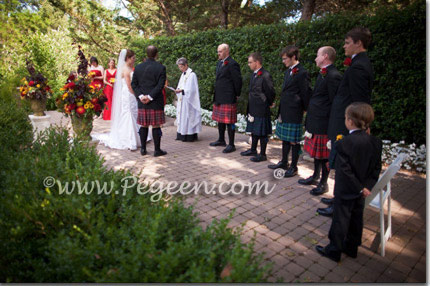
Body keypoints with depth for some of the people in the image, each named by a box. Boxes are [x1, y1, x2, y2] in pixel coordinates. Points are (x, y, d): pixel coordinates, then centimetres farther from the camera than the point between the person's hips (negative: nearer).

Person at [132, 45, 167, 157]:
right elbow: (160, 85, -13)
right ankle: (157, 150, 9)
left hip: (142, 102, 4)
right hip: (156, 102, -4)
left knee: (143, 125, 11)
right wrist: (150, 97, -12)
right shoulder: (161, 68, -6)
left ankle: (143, 149, 18)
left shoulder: (138, 67, 6)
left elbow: (134, 84, 3)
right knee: (156, 126, 2)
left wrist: (141, 96, -3)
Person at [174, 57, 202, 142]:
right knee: (182, 116, 9)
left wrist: (181, 90, -26)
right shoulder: (183, 74, 14)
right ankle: (182, 135, 15)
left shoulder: (192, 74, -12)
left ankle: (190, 136, 1)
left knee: (188, 116, -6)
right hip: (182, 100, 9)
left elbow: (191, 89, -17)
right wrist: (178, 90, -4)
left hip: (188, 100, -9)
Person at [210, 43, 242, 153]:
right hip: (219, 98, 9)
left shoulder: (232, 64, -13)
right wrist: (216, 95, 18)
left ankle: (231, 145, 5)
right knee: (220, 120, 17)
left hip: (228, 99, -9)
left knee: (229, 122, -4)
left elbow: (238, 81, -14)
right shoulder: (219, 63, 16)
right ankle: (221, 140, 32)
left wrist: (236, 95, -6)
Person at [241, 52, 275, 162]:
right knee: (254, 130, 19)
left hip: (261, 110, -9)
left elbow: (271, 92, -13)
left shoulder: (265, 75, -17)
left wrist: (269, 104, 0)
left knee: (262, 132, 1)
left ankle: (262, 154, 12)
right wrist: (250, 107, 14)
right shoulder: (253, 74, 11)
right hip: (253, 108, 9)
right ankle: (253, 150, 33)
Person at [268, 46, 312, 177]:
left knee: (294, 141, 1)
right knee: (285, 138, 17)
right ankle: (284, 162, 31)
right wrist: (281, 111, 14)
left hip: (294, 112, -9)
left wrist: (305, 109, -4)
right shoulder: (288, 71, 14)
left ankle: (293, 167, 13)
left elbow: (306, 93, -12)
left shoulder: (302, 73, -14)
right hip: (284, 111, 9)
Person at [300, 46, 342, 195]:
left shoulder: (333, 76, -16)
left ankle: (323, 183, 18)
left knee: (324, 155, 3)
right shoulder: (323, 73, 14)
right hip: (315, 121, 10)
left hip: (323, 123, -10)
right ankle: (315, 177, 35)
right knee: (316, 152, 20)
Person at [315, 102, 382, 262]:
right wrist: (367, 186, 1)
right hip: (361, 191, 6)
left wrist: (360, 188, -13)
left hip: (345, 191, -6)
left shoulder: (344, 144, -24)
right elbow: (376, 168, 0)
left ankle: (334, 250, 22)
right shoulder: (375, 142, -4)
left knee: (340, 219, 7)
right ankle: (351, 247, 37)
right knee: (356, 218, 20)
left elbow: (345, 170, -22)